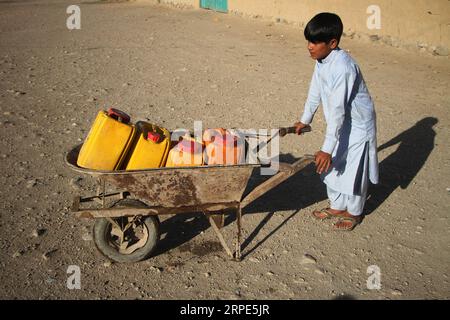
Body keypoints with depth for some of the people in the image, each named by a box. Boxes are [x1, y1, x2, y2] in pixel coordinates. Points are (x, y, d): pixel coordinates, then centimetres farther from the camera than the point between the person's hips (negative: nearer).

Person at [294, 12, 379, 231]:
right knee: (333, 167, 18)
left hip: (357, 125, -8)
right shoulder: (322, 61, -5)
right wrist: (305, 120, 18)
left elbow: (337, 109, -35)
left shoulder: (342, 67, -33)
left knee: (354, 171, 9)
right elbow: (315, 92, 9)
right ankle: (337, 206, 38)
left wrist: (327, 149, -35)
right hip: (341, 124, 8)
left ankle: (354, 213, 31)